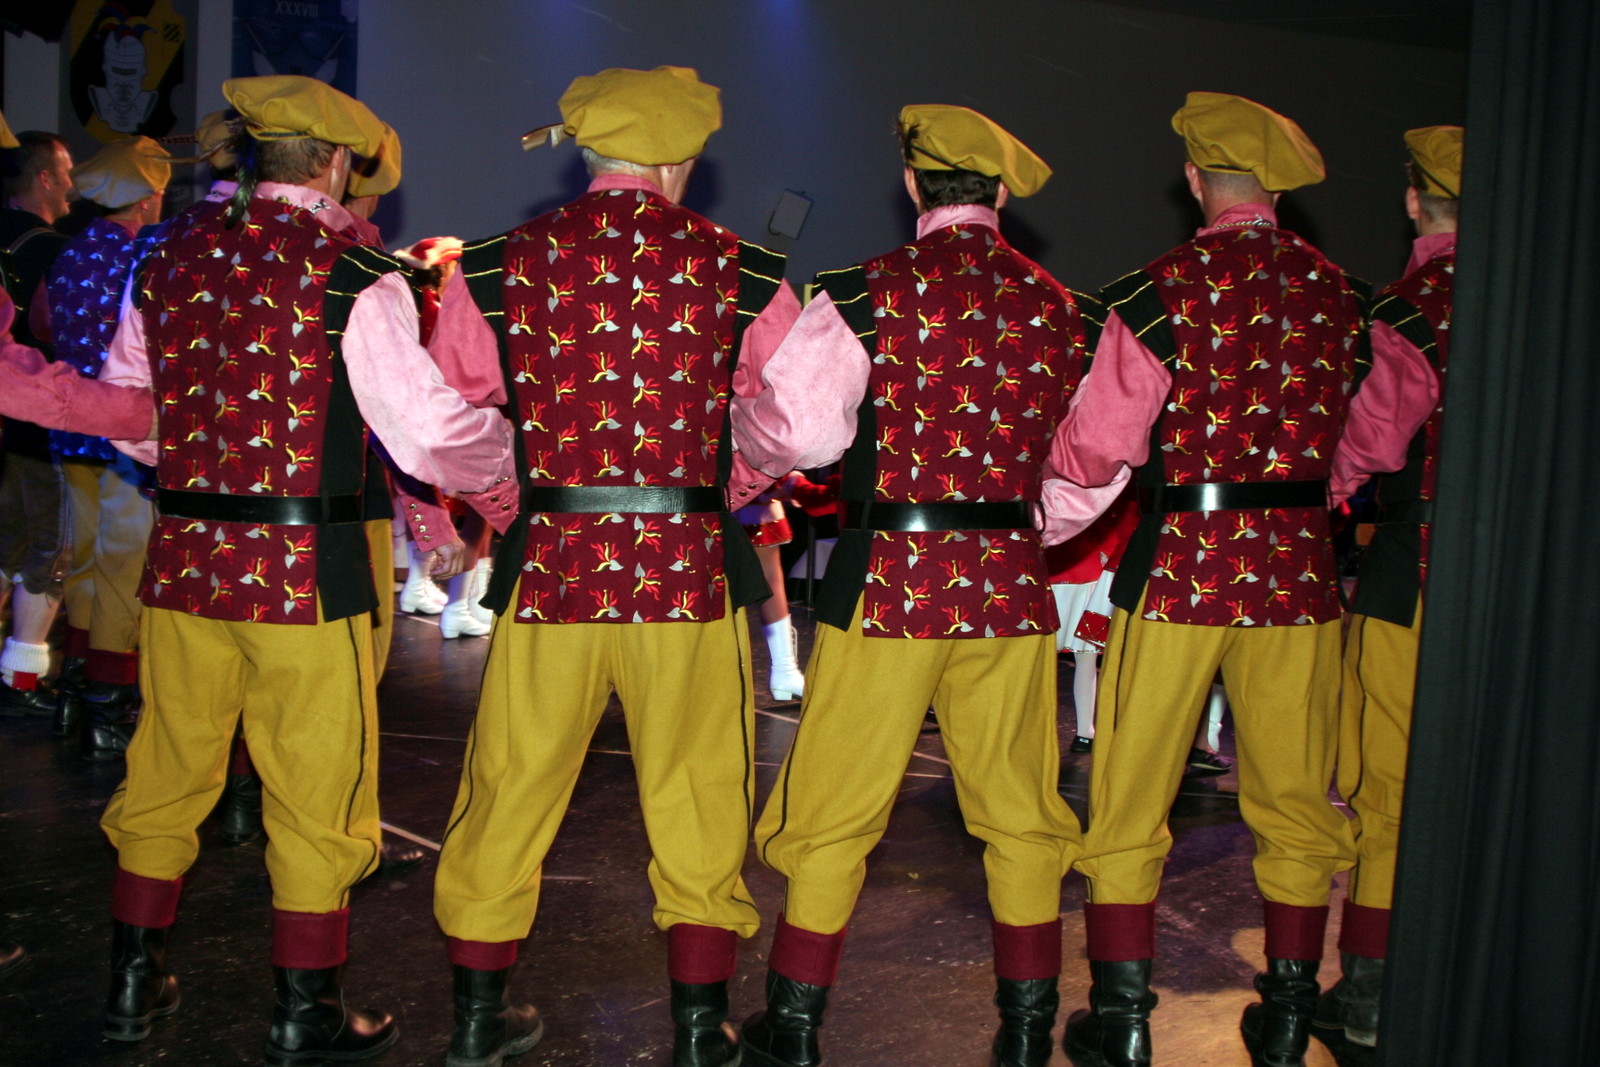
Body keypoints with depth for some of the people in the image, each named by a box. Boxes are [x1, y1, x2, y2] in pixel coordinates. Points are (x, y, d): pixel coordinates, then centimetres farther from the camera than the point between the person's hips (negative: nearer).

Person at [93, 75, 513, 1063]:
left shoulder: (169, 256, 6)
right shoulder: (353, 272, -10)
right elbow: (430, 435, -12)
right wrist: (521, 439, 4)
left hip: (182, 556, 5)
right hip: (305, 568, -5)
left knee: (167, 777, 20)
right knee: (316, 796, 8)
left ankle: (134, 983, 35)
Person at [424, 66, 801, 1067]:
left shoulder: (493, 268, 2)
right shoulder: (740, 272, -1)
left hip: (548, 566, 2)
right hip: (691, 572, -1)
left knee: (507, 797, 16)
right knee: (698, 806, 13)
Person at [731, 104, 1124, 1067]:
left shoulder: (866, 293, -8)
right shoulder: (1058, 305, 4)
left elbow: (790, 434, -14)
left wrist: (742, 421, 8)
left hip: (886, 580, -3)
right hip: (1011, 584, 3)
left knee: (833, 816, 10)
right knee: (1021, 816, 16)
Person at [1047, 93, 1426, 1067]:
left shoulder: (1164, 287, -8)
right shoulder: (1338, 289, 4)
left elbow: (1095, 449, -7)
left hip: (1180, 561, -4)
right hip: (1297, 566, 4)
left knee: (1130, 805, 8)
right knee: (1296, 805, 15)